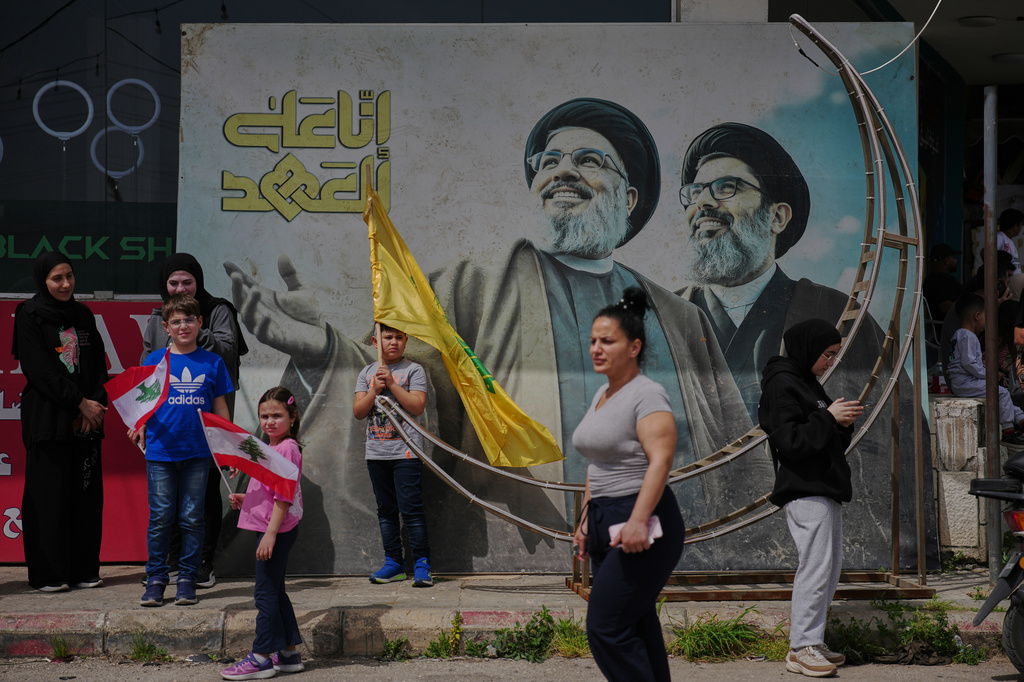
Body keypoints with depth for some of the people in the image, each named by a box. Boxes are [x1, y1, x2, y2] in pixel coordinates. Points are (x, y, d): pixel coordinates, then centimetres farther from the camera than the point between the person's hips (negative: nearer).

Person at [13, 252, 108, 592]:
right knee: (49, 493, -4)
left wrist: (96, 404, -3)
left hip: (86, 418, 5)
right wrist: (80, 403, -13)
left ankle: (84, 570, 11)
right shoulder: (29, 315, -3)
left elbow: (98, 364, 13)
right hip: (47, 418, -5)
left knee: (87, 493, 4)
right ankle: (47, 574, 3)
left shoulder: (83, 315, 15)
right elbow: (39, 369, -11)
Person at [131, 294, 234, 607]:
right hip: (160, 451, -1)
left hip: (198, 453, 1)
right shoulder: (153, 361, 5)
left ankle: (187, 578, 13)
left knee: (192, 517, 4)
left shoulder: (212, 362, 8)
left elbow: (220, 408, 12)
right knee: (160, 517, 1)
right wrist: (139, 428, -12)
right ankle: (156, 578, 11)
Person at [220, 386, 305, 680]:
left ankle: (261, 657, -2)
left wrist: (270, 534, -25)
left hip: (278, 529, -10)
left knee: (266, 592, -6)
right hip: (272, 528, 10)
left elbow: (284, 496, -21)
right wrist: (244, 499, 11)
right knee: (274, 590, 14)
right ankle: (289, 653, 20)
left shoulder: (287, 449, -15)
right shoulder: (272, 448, 16)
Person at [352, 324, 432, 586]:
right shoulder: (367, 373, 12)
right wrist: (375, 390, -11)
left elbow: (417, 406, -12)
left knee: (411, 508, -8)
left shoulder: (413, 370, 0)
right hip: (376, 453, 5)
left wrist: (391, 383, -15)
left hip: (405, 452, -5)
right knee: (386, 509, 9)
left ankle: (422, 562, -3)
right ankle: (393, 562, 17)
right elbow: (358, 412, 5)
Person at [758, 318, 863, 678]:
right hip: (804, 490, -10)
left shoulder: (808, 383, 20)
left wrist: (843, 423, 3)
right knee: (816, 566, -12)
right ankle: (801, 648, -8)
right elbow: (788, 439, -19)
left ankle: (812, 642, 16)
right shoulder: (781, 384, -10)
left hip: (825, 488, 10)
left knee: (830, 566, 11)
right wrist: (829, 418, -18)